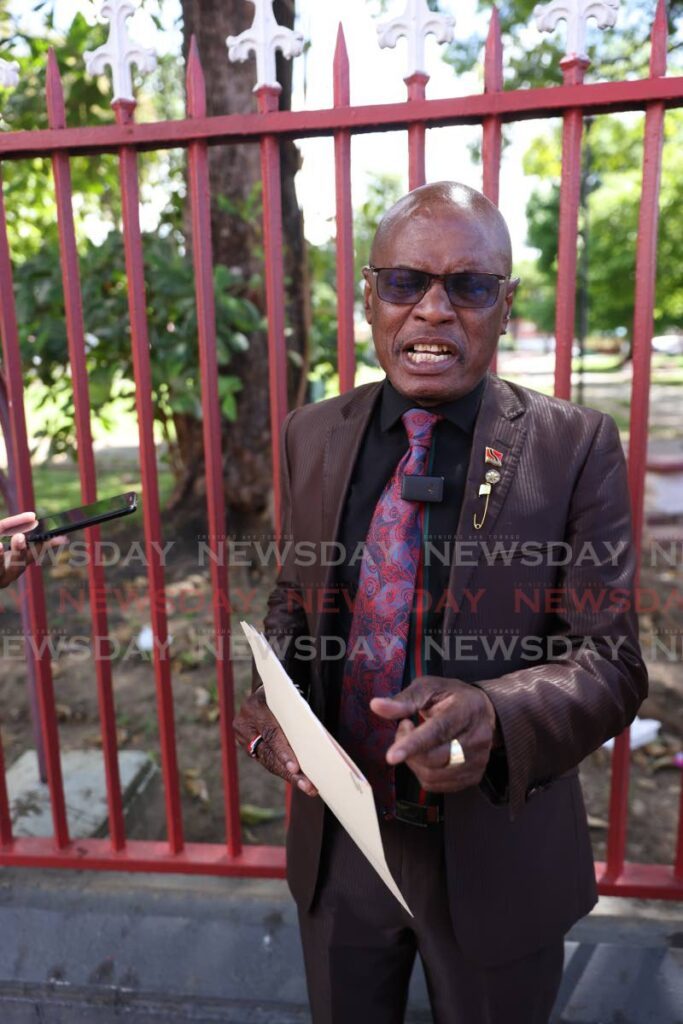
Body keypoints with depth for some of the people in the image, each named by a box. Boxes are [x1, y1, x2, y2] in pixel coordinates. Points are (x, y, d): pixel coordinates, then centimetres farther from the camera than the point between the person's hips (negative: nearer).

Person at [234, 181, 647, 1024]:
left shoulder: (574, 447, -14)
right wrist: (272, 689, -14)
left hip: (497, 859, -2)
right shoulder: (312, 436, -4)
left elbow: (611, 662, -13)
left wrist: (496, 716, -34)